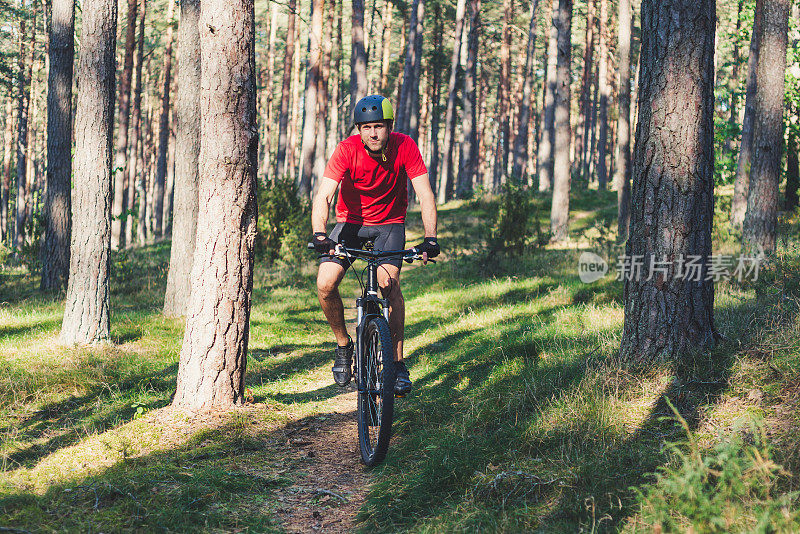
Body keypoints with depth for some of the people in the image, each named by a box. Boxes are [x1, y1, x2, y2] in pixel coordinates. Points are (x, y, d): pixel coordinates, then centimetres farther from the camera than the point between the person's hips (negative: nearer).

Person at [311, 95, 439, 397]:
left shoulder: (405, 147, -21)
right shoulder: (348, 149, -24)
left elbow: (425, 194, -23)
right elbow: (324, 195, -32)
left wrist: (430, 238, -37)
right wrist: (319, 234, -50)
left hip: (389, 223, 0)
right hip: (351, 222, 0)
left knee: (390, 284, -24)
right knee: (325, 285, -18)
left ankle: (398, 364, -14)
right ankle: (343, 345, 9)